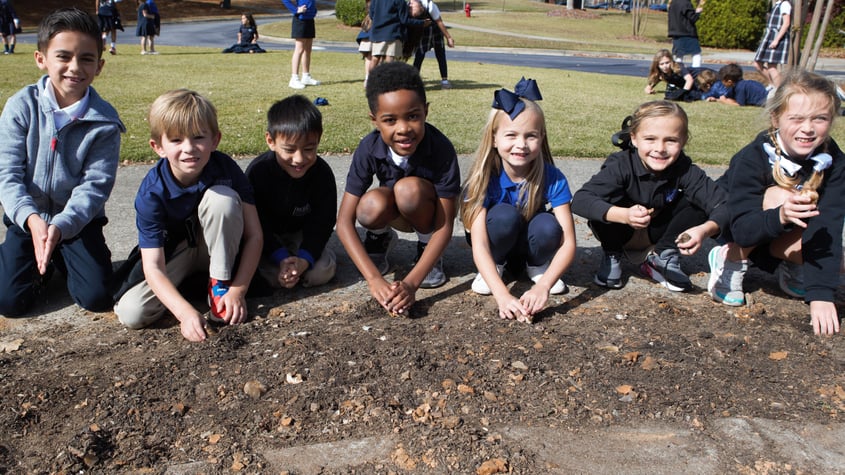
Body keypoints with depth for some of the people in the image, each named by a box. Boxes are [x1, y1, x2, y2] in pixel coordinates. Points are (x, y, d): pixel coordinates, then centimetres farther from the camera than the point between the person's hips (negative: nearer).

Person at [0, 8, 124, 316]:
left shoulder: (105, 121, -12)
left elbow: (95, 185, -16)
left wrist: (60, 226, -32)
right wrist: (31, 218, -30)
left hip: (78, 221, 0)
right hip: (28, 219, 1)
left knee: (97, 298, -11)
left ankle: (62, 260, 20)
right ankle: (43, 263, 22)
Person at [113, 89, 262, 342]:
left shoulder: (226, 169, -23)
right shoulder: (152, 191, -26)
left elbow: (254, 235, -19)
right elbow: (153, 267, -29)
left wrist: (237, 290, -28)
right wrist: (186, 312, -44)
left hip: (214, 247, 1)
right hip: (170, 251, -1)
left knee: (223, 197, -30)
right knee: (131, 313, -24)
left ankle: (220, 285, -13)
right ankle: (189, 282, 5)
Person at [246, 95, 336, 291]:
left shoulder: (322, 173, -18)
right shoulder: (257, 171, -23)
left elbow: (321, 223, -14)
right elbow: (258, 223, -19)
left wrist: (305, 258, -29)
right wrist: (281, 258, -31)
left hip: (300, 233, 2)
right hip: (264, 236, -1)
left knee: (323, 271, -22)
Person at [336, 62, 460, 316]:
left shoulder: (442, 149, -32)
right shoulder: (369, 148, -26)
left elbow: (445, 227, -28)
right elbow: (344, 221, -26)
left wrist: (411, 283, -38)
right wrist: (374, 279, -38)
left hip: (428, 212, -2)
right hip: (397, 215, 2)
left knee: (408, 189, -36)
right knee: (371, 205, -34)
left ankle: (427, 247, -6)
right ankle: (380, 239, 4)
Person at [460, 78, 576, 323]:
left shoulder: (552, 179, -23)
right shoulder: (483, 179, -26)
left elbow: (568, 242, -26)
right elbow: (478, 245, -32)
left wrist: (543, 286, -43)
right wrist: (503, 295, -46)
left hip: (532, 247, 2)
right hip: (497, 246, -1)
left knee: (548, 226, -32)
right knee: (504, 214, -33)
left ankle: (537, 267, 1)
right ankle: (495, 266, -4)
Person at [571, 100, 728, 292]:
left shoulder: (685, 170, -21)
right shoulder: (621, 165, -27)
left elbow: (723, 205, -26)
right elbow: (580, 200, -39)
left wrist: (704, 230, -49)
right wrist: (624, 215, -55)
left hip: (659, 235, 2)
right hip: (622, 234, -2)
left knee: (699, 201, -21)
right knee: (601, 206, -33)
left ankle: (663, 258, -3)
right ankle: (612, 256, -3)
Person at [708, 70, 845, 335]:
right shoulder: (753, 157, -28)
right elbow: (742, 231, -32)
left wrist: (822, 294, -36)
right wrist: (780, 216, -53)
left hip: (784, 241, 4)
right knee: (779, 195, -32)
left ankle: (792, 269, 6)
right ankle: (731, 262, -13)